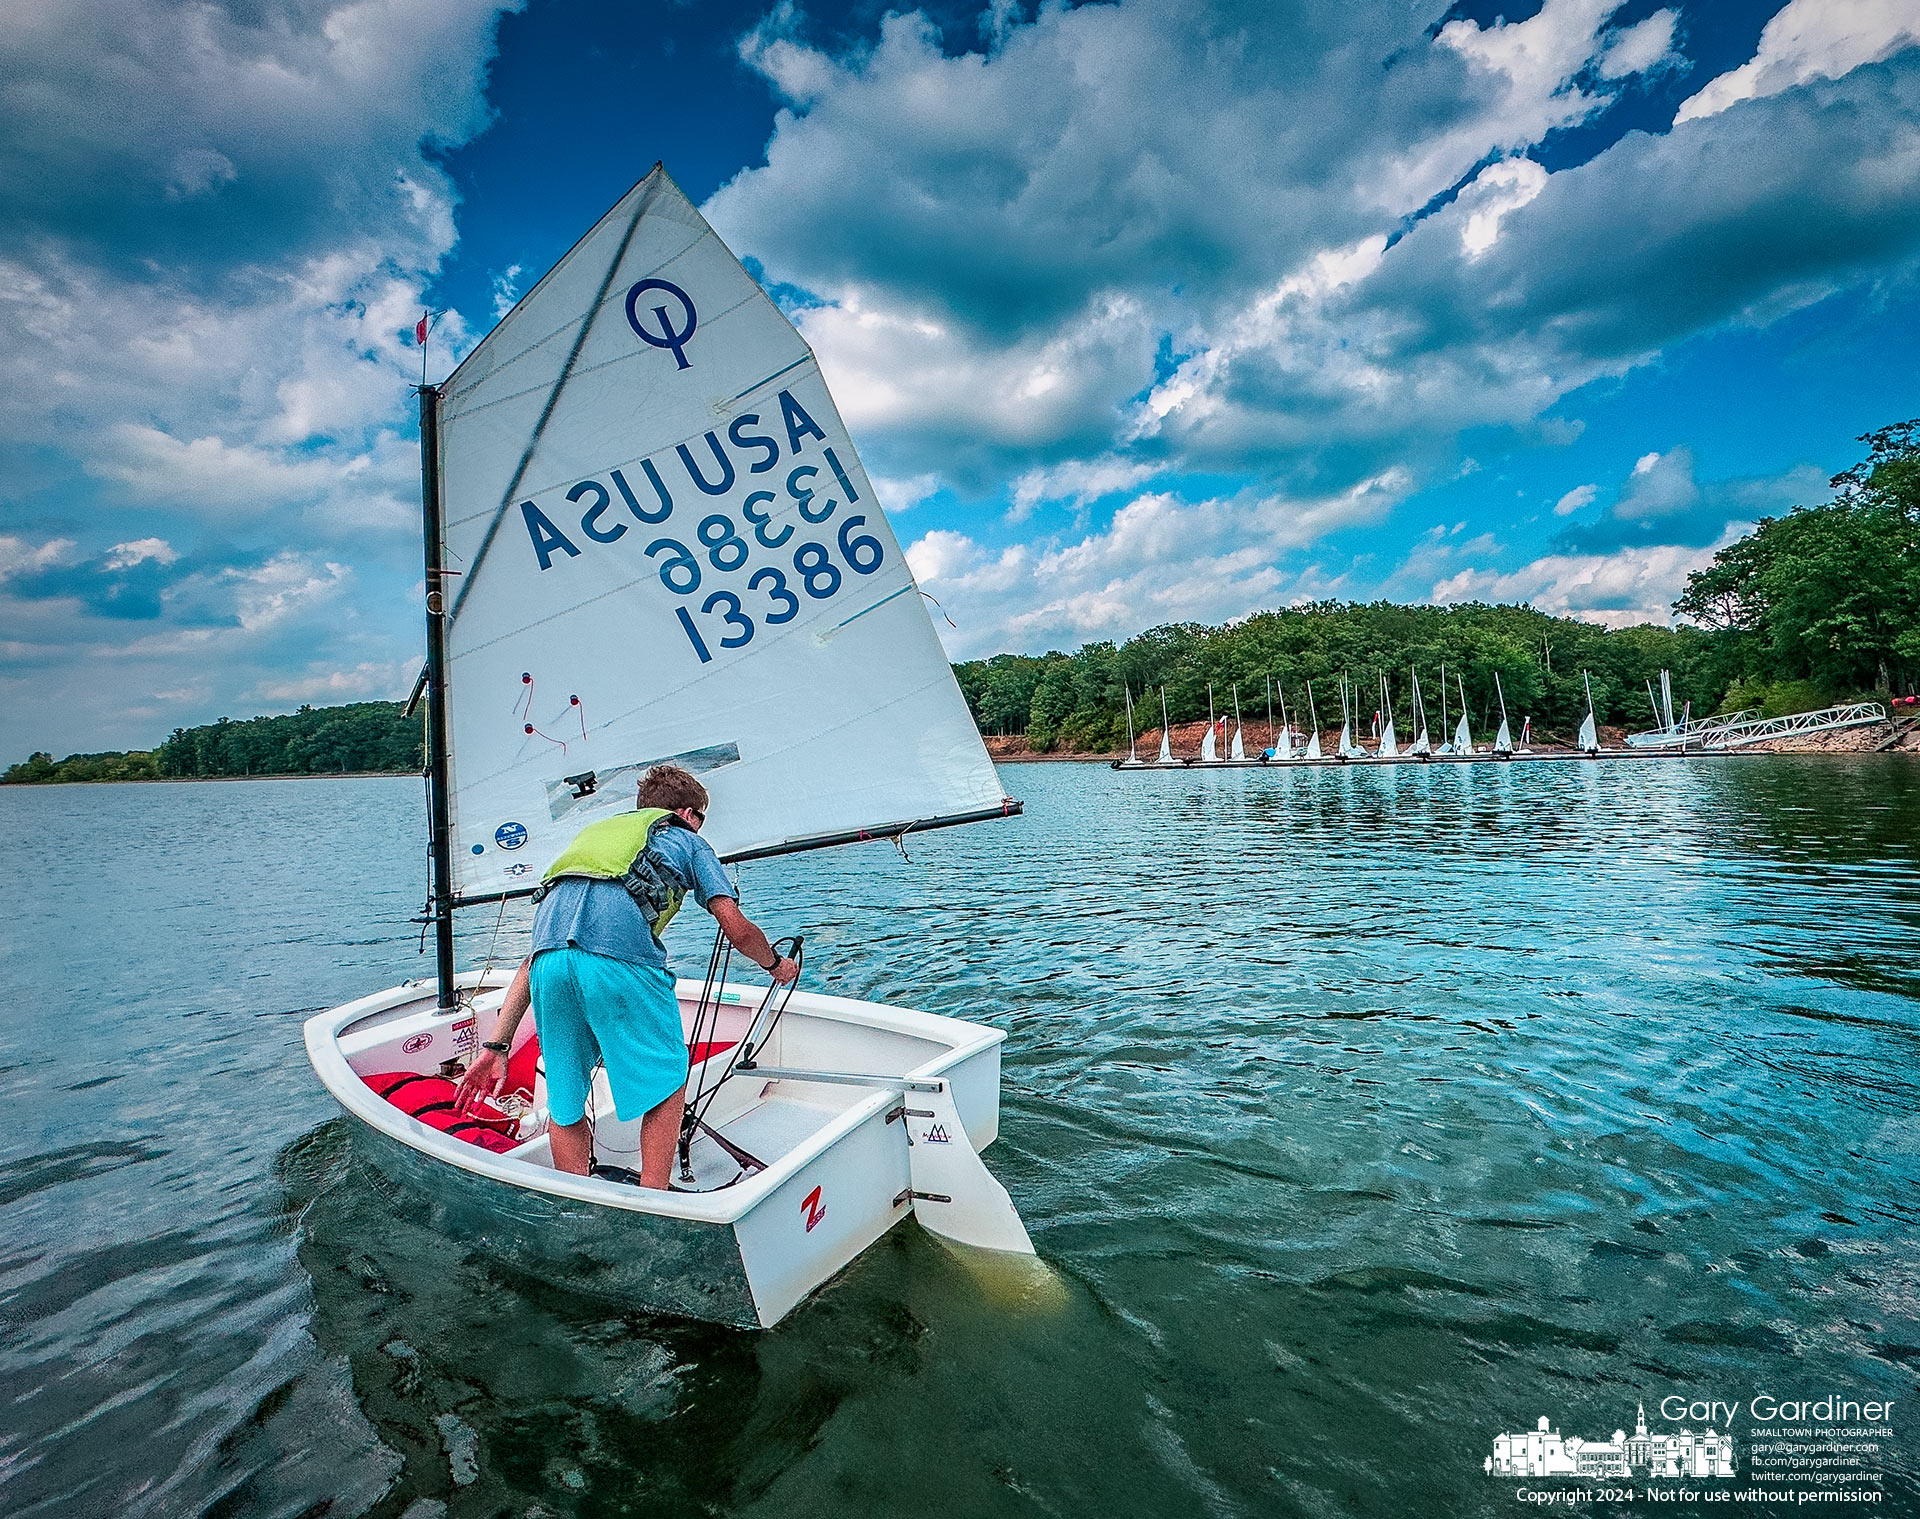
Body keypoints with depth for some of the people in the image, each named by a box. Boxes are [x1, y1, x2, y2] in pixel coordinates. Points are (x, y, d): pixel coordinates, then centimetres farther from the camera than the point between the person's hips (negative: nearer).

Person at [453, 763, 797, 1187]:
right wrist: (776, 965, 37)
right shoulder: (686, 840, 28)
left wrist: (495, 1047, 30)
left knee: (564, 1100, 21)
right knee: (668, 1081, 16)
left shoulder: (595, 831, 39)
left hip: (550, 954, 5)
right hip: (622, 954, -4)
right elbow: (737, 929, 16)